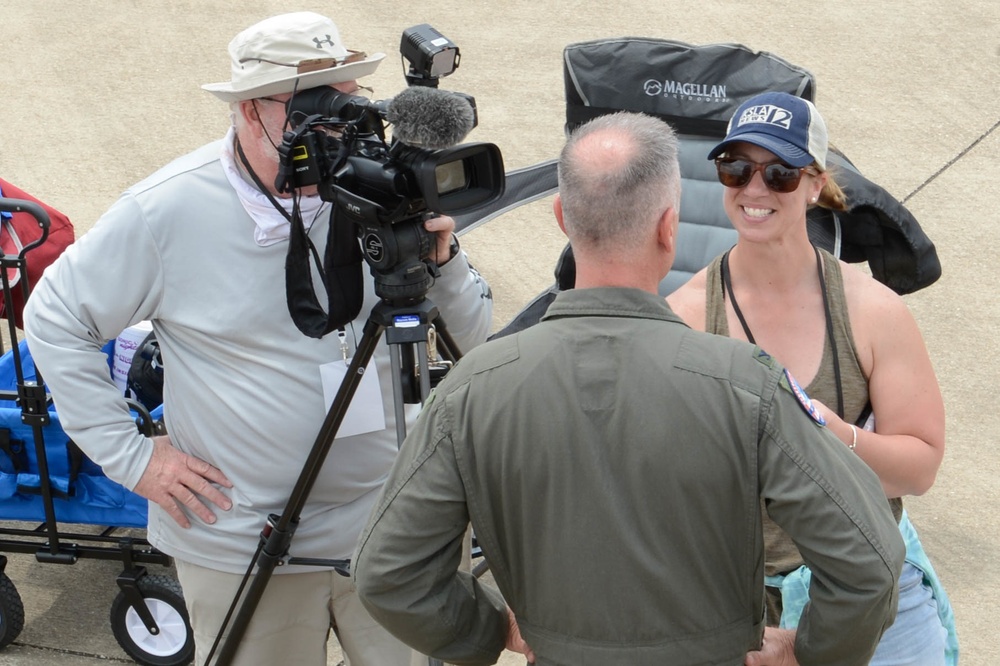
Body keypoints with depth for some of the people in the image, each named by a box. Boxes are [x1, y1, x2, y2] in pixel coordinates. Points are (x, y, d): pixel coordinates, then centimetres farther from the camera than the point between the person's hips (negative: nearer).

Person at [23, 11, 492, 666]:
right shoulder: (167, 212, -13)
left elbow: (476, 340, 0)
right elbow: (56, 321, -1)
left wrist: (442, 261, -20)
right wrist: (131, 453, -5)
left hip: (393, 530, 3)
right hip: (246, 548, -3)